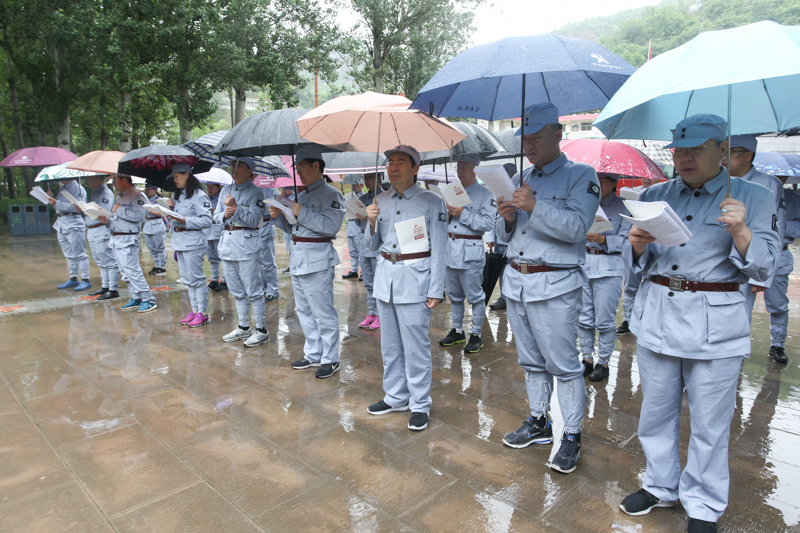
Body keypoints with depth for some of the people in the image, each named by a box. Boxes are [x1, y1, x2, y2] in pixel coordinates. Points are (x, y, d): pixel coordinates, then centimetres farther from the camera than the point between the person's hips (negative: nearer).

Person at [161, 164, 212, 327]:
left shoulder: (198, 195, -10)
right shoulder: (178, 195, 17)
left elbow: (207, 221, -16)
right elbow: (176, 217, 20)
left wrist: (184, 220, -20)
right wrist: (171, 208, 3)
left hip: (193, 241, -9)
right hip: (179, 241, 9)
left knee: (196, 278, -4)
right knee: (187, 278, 11)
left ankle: (202, 313, 4)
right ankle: (194, 310, 19)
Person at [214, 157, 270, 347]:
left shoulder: (255, 192, -5)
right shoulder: (225, 190, 15)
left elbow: (254, 220, -14)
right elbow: (216, 216, 13)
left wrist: (236, 208, -22)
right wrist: (225, 214, -8)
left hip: (247, 245, -7)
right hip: (227, 243, 7)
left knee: (253, 291, -5)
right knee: (237, 291, 14)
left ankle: (261, 330, 4)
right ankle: (244, 327, 26)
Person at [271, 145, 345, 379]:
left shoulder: (331, 194, -8)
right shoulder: (302, 195, 17)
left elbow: (331, 226, -22)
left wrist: (302, 213, -21)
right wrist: (278, 216, 3)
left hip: (317, 258, -9)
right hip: (298, 257, 9)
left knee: (322, 312, -4)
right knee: (303, 310, 15)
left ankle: (330, 359, 9)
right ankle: (313, 354, 29)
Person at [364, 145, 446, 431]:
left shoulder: (431, 201, -5)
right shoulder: (381, 200, 11)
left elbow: (439, 249, -6)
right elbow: (374, 245, 15)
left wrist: (435, 290, -10)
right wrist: (371, 222, -5)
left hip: (414, 278, -6)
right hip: (385, 275, 6)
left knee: (415, 346, -2)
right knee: (390, 344, 13)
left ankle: (420, 404, 14)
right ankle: (396, 397, 29)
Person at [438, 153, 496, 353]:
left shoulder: (485, 194, -4)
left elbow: (488, 223, -16)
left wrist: (463, 214, -20)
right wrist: (446, 213, -4)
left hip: (470, 252, -6)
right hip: (450, 249, 6)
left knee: (475, 296, 1)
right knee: (454, 295, 15)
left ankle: (476, 335, 13)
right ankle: (457, 331, 28)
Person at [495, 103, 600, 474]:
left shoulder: (581, 175, -3)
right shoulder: (519, 181, 15)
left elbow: (577, 226, -18)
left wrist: (535, 206, -24)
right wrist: (507, 218, -5)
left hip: (555, 286, -6)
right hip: (516, 281, 7)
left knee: (563, 363, -2)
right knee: (532, 360, 16)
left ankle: (572, 436, 13)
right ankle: (538, 422, 31)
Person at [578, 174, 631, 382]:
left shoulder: (622, 206, -1)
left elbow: (626, 240, -7)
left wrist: (603, 239, -20)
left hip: (609, 267, -4)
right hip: (582, 264, 4)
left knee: (604, 320, 0)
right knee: (584, 317, 8)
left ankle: (603, 363, 15)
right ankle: (587, 359, 22)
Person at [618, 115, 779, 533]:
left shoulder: (752, 198, 1)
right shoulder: (654, 196, 9)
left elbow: (763, 267, -4)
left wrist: (740, 231, -21)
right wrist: (637, 244, -11)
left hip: (714, 324, -3)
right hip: (656, 316, 3)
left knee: (709, 422, 5)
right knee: (656, 410, 13)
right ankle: (661, 486, 35)